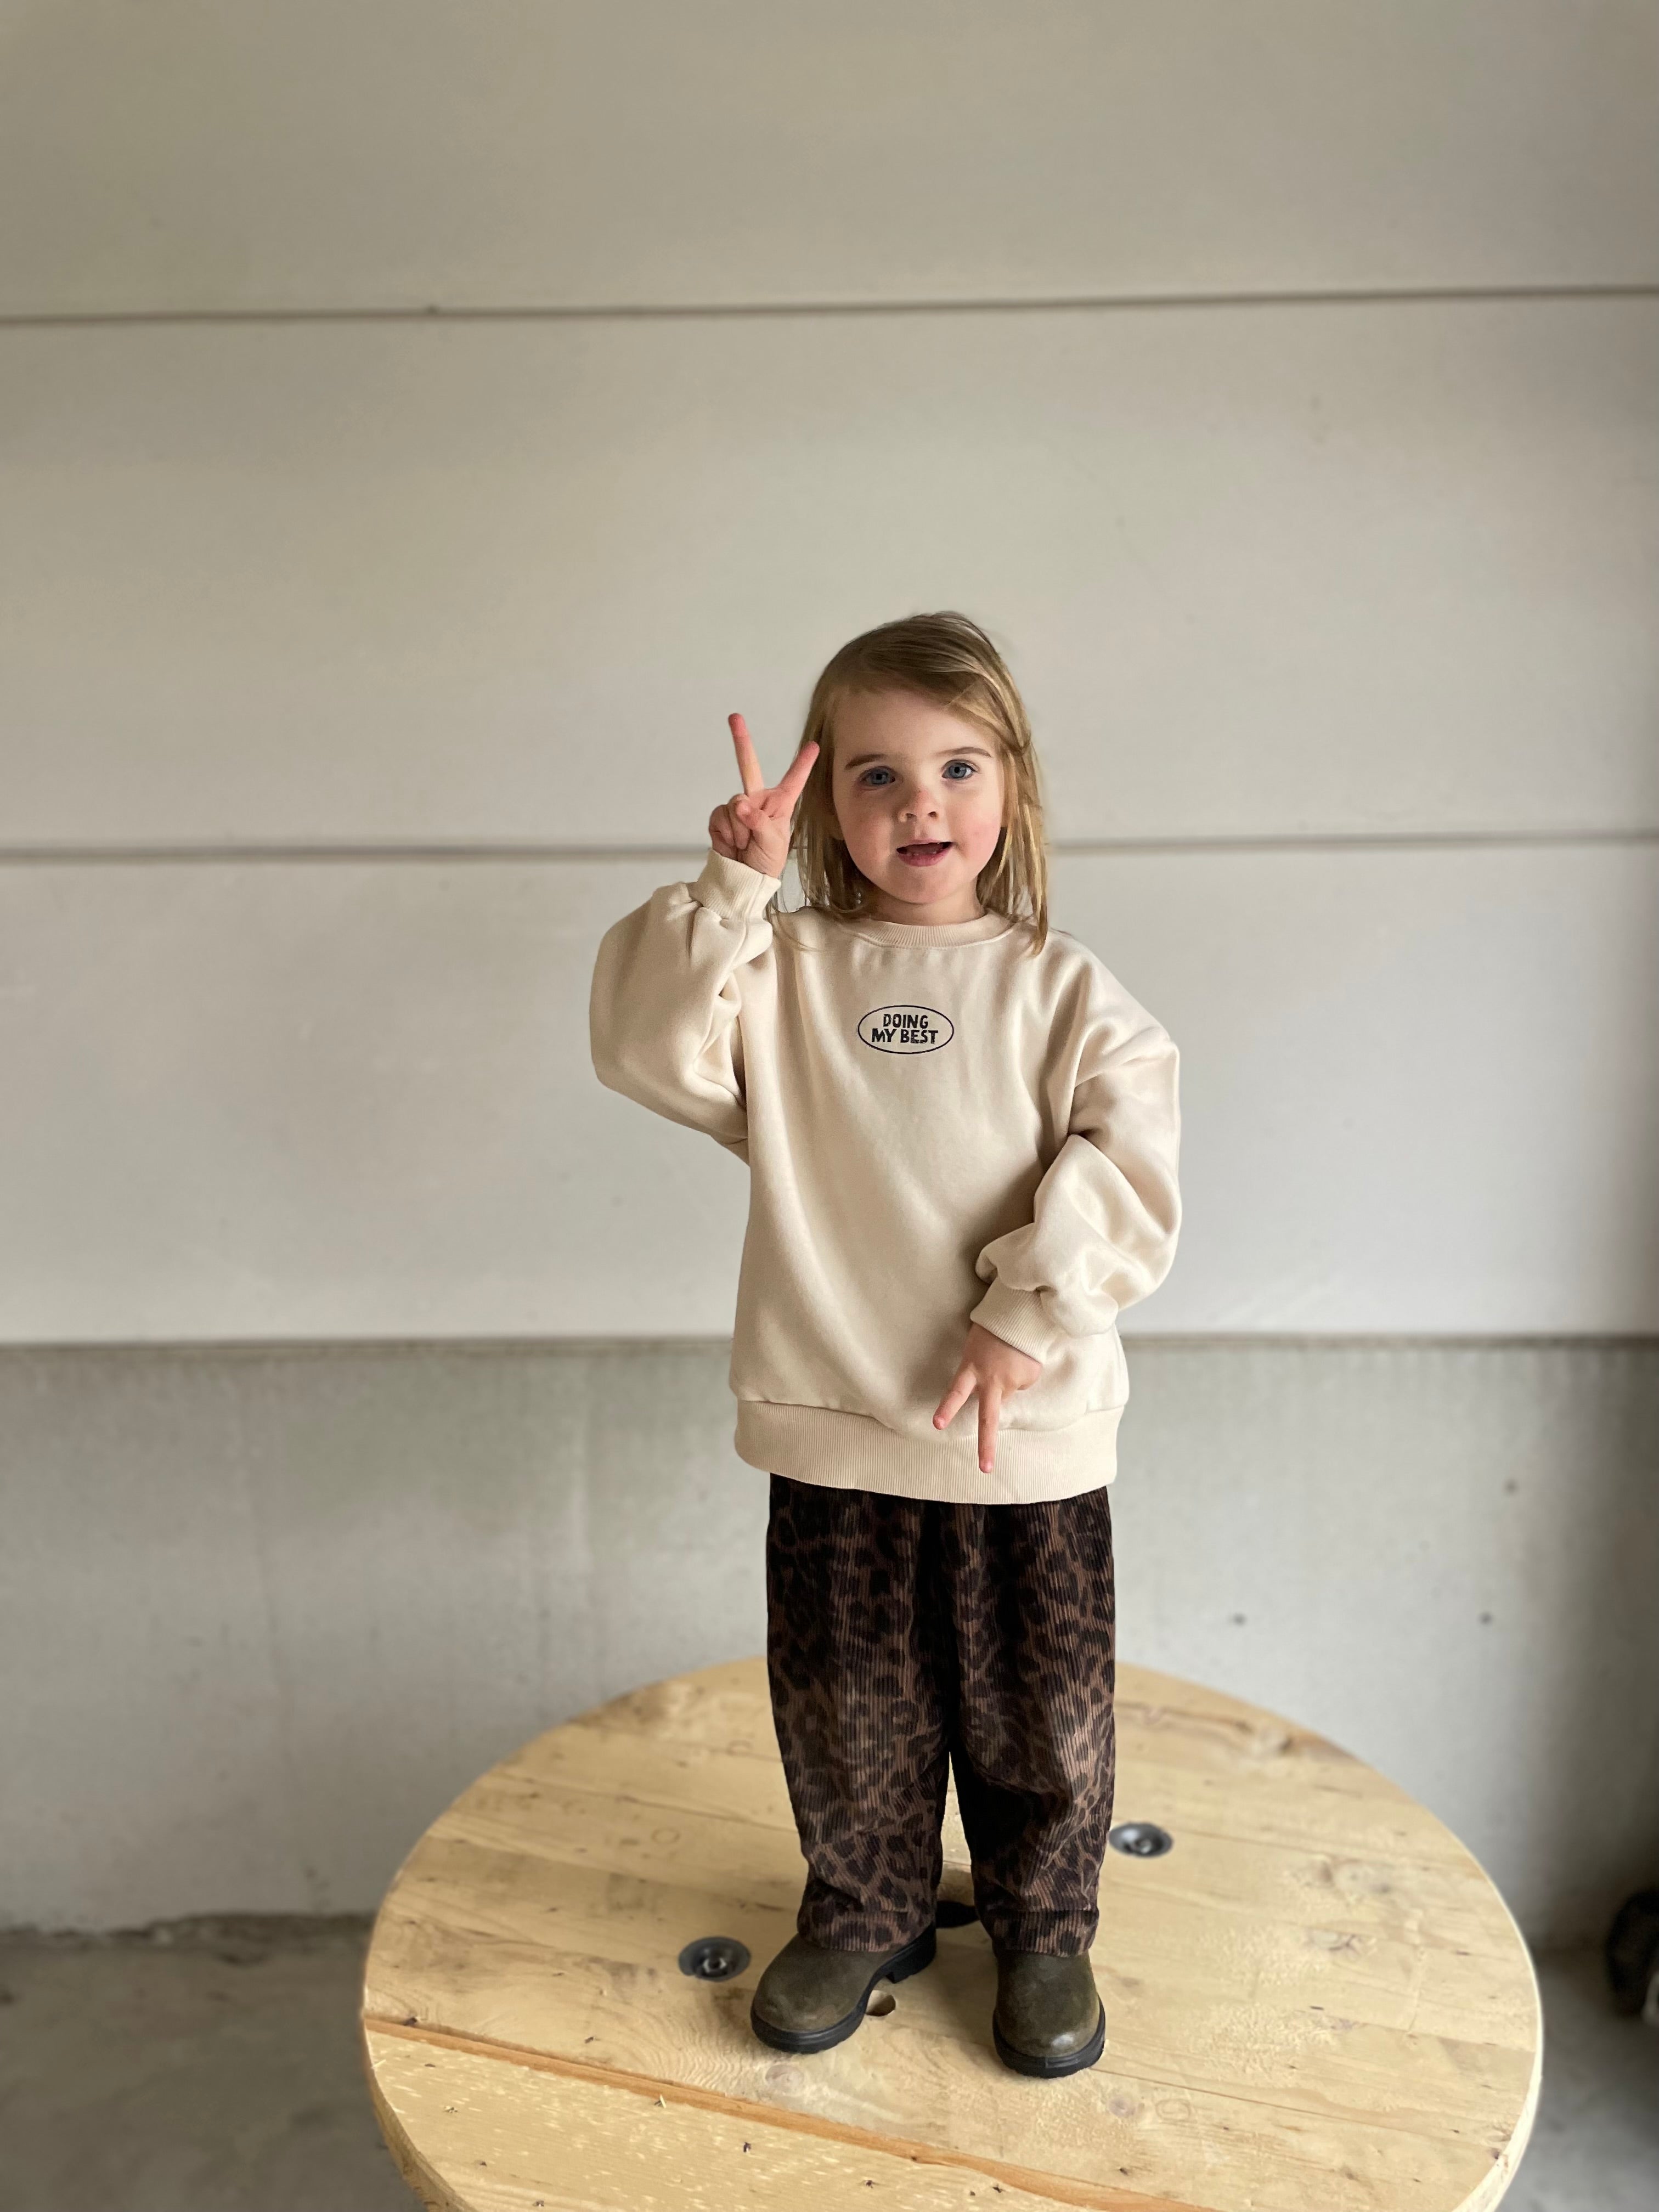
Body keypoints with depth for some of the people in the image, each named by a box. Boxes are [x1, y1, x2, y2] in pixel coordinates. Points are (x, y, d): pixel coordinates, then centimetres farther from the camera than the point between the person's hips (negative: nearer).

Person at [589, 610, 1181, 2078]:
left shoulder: (1063, 989, -2)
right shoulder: (782, 973, 1)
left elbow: (1130, 1170, -9)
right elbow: (651, 1049, -13)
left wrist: (1030, 1311, -17)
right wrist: (729, 890, -19)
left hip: (1030, 1436, -1)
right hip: (832, 1430, 1)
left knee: (1037, 1710, 15)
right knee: (844, 1709, 17)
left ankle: (1045, 1932, 41)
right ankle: (864, 1917, 42)